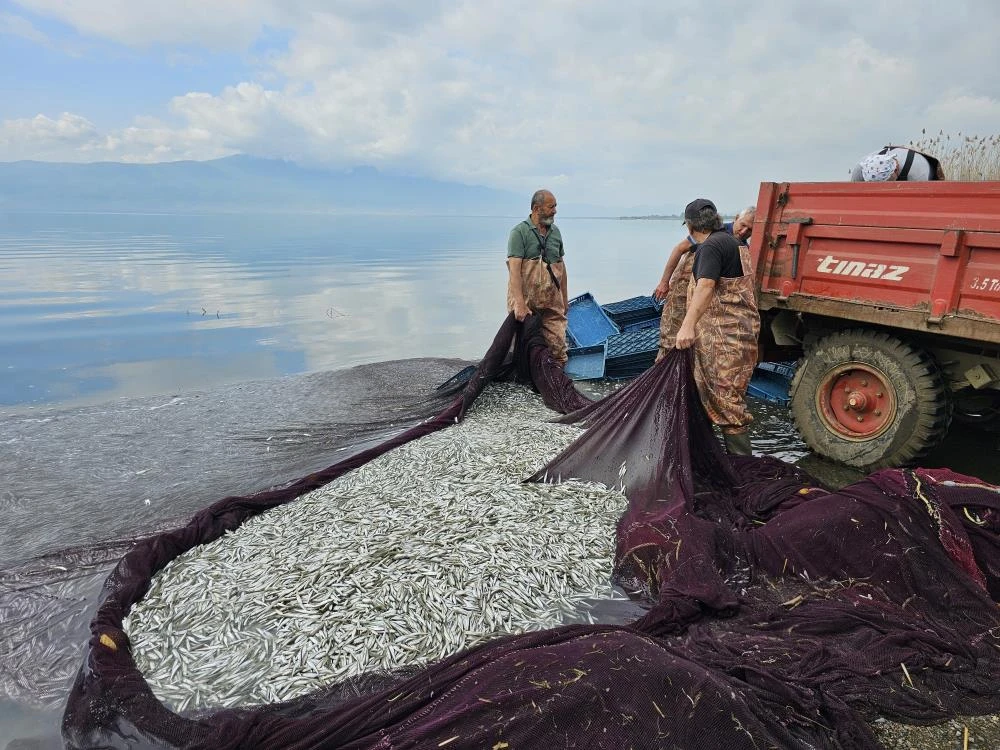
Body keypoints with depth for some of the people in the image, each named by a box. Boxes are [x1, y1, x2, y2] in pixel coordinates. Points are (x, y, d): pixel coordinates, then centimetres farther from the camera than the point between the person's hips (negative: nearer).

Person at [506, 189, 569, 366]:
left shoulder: (555, 231, 13)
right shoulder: (519, 232, -8)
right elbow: (514, 270, -17)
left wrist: (565, 297, 20)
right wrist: (519, 304, -25)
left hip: (552, 302, 5)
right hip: (526, 301, -5)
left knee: (558, 344, 0)